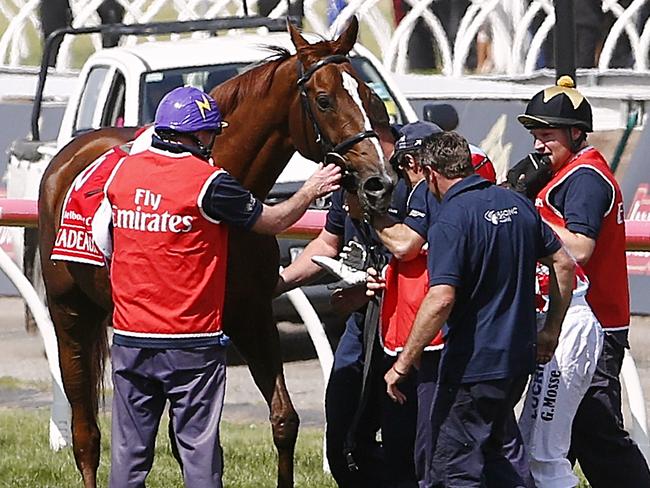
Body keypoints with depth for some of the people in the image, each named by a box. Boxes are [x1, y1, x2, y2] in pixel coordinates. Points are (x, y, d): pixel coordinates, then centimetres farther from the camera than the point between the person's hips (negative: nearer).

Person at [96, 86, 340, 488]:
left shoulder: (122, 172, 2)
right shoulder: (209, 183, -12)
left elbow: (104, 239, 14)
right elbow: (272, 222, 1)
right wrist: (311, 191, 17)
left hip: (129, 339, 5)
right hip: (192, 344, -5)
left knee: (129, 453, 9)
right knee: (199, 449, 2)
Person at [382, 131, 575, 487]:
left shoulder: (451, 220, -16)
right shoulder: (517, 204, 8)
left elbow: (441, 300, -25)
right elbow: (564, 264, 14)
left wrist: (403, 364, -18)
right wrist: (550, 331, 21)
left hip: (472, 364, -8)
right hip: (518, 358, 8)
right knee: (488, 454, 22)